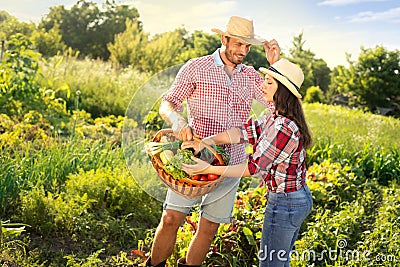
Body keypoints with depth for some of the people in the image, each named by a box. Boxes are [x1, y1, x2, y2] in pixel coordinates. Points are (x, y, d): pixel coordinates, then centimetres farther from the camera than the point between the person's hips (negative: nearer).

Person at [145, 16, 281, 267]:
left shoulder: (252, 76, 11)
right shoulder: (197, 67, 1)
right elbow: (167, 104, -2)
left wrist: (275, 65, -4)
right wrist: (178, 122, -24)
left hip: (230, 163, 3)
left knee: (210, 227, 7)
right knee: (171, 218, -10)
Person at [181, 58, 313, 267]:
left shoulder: (284, 128, -28)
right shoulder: (275, 116, 3)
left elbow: (254, 167, -25)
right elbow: (245, 131, -3)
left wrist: (209, 169, -25)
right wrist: (207, 141, -14)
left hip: (285, 204, -9)